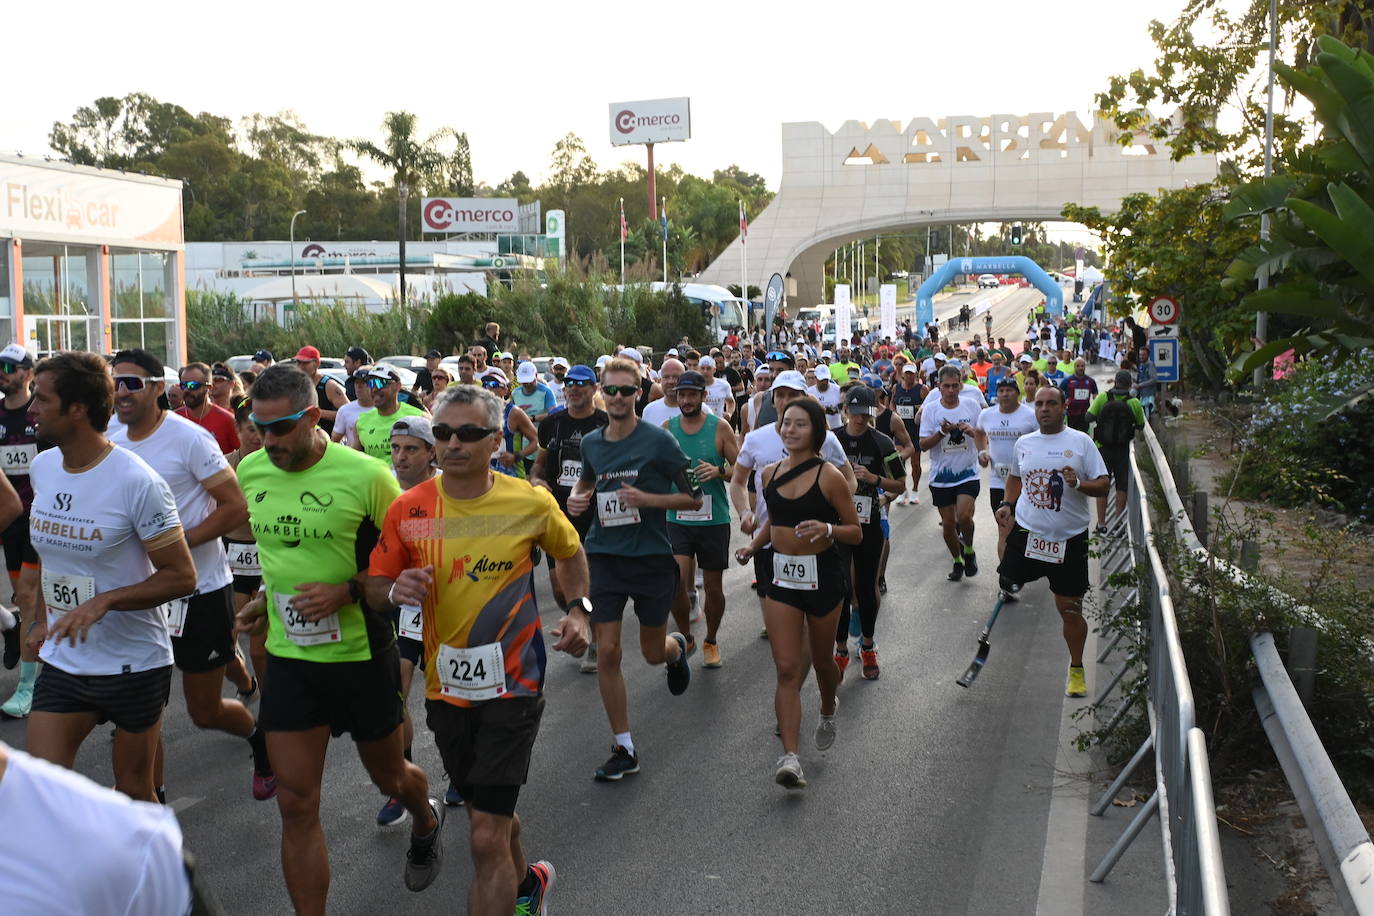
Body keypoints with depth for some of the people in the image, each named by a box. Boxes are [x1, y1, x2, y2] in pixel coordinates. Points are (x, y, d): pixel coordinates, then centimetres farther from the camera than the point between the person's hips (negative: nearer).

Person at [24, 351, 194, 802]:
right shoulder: (41, 468, 2)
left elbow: (181, 576, -18)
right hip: (62, 661, 5)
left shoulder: (136, 482, -19)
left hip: (135, 664, -5)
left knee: (134, 791, 11)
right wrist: (41, 616, 13)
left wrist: (104, 601, -28)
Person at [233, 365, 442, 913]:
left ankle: (425, 821, 54)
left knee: (388, 776, 19)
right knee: (295, 803, -1)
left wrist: (346, 590, -23)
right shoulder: (250, 471, -1)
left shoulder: (365, 475, -18)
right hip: (288, 657, 3)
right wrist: (266, 599, 5)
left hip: (361, 655, -3)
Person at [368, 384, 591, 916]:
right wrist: (395, 590, -22)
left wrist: (578, 609, -4)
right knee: (488, 811, 23)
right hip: (445, 687, 3)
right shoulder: (409, 510, -7)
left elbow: (571, 553, 11)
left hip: (512, 686, -3)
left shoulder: (532, 503, -8)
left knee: (486, 837, -10)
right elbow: (375, 586, 0)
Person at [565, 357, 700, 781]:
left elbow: (694, 497, -8)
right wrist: (577, 496, 3)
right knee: (606, 652, -4)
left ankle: (678, 648, 52)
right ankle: (625, 749, 8)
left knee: (653, 652, 11)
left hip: (651, 557, -3)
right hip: (604, 557, 3)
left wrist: (648, 499, -22)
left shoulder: (658, 440, -11)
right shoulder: (591, 442, 4)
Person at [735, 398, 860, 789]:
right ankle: (790, 757, -10)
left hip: (822, 576, -3)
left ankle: (828, 710, 50)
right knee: (787, 669, -5)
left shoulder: (829, 477, -11)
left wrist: (827, 529, -26)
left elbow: (855, 532, -7)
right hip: (781, 575, 3)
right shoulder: (770, 473, 4)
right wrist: (753, 545, 4)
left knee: (821, 660, 17)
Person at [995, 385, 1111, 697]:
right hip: (1026, 530, 3)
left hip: (1069, 537, -3)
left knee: (1070, 608, 2)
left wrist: (1078, 484, -22)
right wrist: (1008, 504, 9)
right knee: (1007, 584, 0)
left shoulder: (1081, 441, -2)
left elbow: (1103, 485, -3)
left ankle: (1076, 669, 20)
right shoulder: (1023, 443, 8)